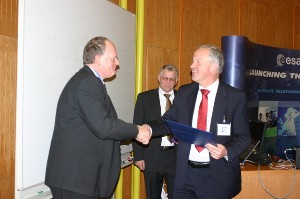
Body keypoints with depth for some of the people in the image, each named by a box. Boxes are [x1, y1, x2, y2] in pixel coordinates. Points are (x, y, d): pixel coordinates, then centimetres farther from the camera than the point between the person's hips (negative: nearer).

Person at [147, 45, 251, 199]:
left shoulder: (236, 97, -6)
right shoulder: (184, 92, 6)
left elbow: (243, 136, -2)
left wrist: (227, 151, -20)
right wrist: (148, 128, -14)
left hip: (216, 177, -3)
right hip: (184, 174, 3)